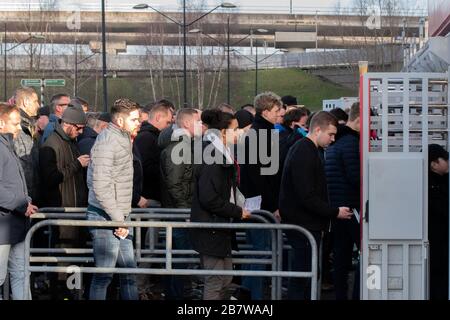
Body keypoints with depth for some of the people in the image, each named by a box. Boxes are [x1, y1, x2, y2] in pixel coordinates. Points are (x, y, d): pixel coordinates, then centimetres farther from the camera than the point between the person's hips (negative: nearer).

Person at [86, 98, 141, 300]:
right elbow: (100, 186, -22)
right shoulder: (107, 143, -15)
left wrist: (123, 218, 14)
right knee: (103, 275, -3)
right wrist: (118, 219, -19)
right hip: (106, 218, -9)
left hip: (120, 218, 9)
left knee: (129, 272, 12)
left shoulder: (122, 140, 15)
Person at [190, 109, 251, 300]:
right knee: (215, 282, -4)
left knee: (225, 279, 15)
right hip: (211, 231, -10)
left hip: (220, 230, 10)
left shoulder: (219, 154, 14)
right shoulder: (211, 157, -19)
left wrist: (237, 209, 9)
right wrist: (237, 212, -15)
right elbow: (209, 198, -24)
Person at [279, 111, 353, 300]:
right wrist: (335, 212, -17)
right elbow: (307, 197, -23)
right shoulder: (304, 154, -18)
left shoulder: (304, 149, 15)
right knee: (301, 279, -6)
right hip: (304, 226, -10)